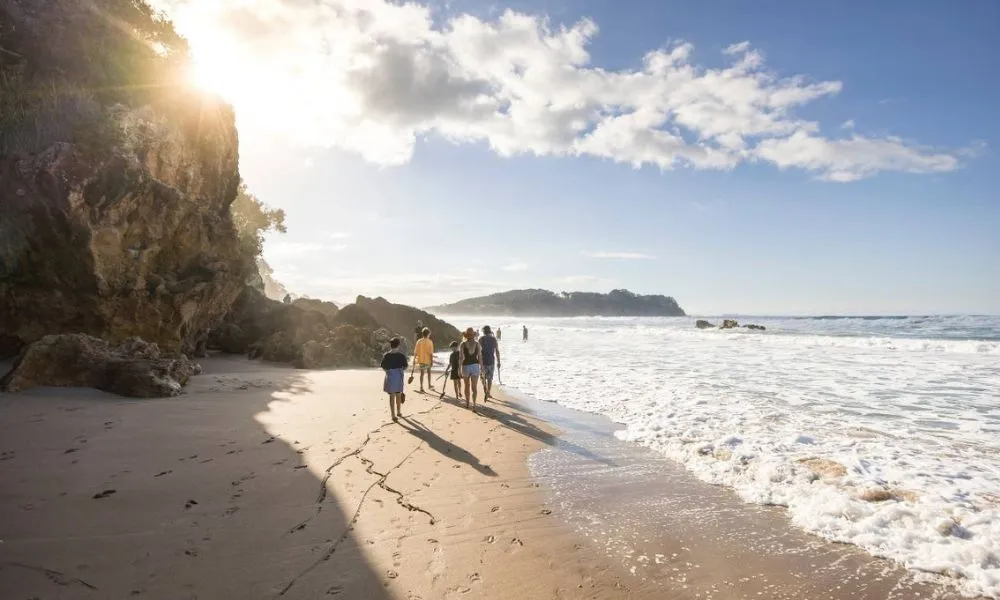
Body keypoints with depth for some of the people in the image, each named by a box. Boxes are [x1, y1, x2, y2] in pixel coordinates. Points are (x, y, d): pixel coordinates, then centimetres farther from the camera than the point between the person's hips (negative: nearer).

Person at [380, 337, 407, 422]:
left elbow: (383, 367, -4)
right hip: (399, 376, 2)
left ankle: (393, 415, -3)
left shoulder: (387, 355, -7)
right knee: (398, 395, 18)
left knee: (392, 396, 2)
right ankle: (398, 412, 35)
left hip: (390, 377, -2)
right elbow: (405, 367, -2)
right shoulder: (402, 355, -5)